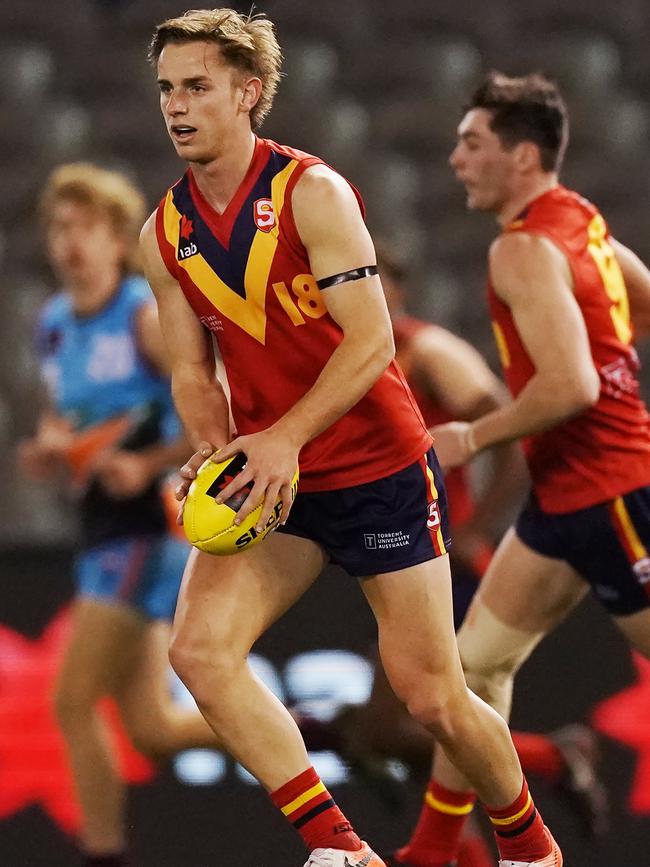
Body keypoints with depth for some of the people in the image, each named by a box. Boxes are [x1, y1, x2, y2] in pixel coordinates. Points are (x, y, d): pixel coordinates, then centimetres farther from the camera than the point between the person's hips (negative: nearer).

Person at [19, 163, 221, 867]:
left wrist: (149, 465, -21)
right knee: (154, 729, 8)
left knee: (74, 705, -10)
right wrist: (49, 449, 5)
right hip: (103, 533, 8)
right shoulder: (54, 326, 12)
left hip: (149, 525, -8)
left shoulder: (146, 316, -11)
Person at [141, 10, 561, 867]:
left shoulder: (313, 192, -14)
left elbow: (370, 341, -19)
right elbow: (193, 371, 8)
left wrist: (287, 437, -30)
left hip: (381, 469, -5)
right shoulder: (164, 234, 3)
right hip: (269, 481, 5)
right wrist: (216, 453, -12)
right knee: (199, 649, -18)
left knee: (433, 698, -2)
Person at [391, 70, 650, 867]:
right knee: (478, 659, 11)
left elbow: (572, 386, -28)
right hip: (566, 493, 10)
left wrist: (474, 437, -17)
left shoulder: (524, 249, -18)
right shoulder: (579, 220, 9)